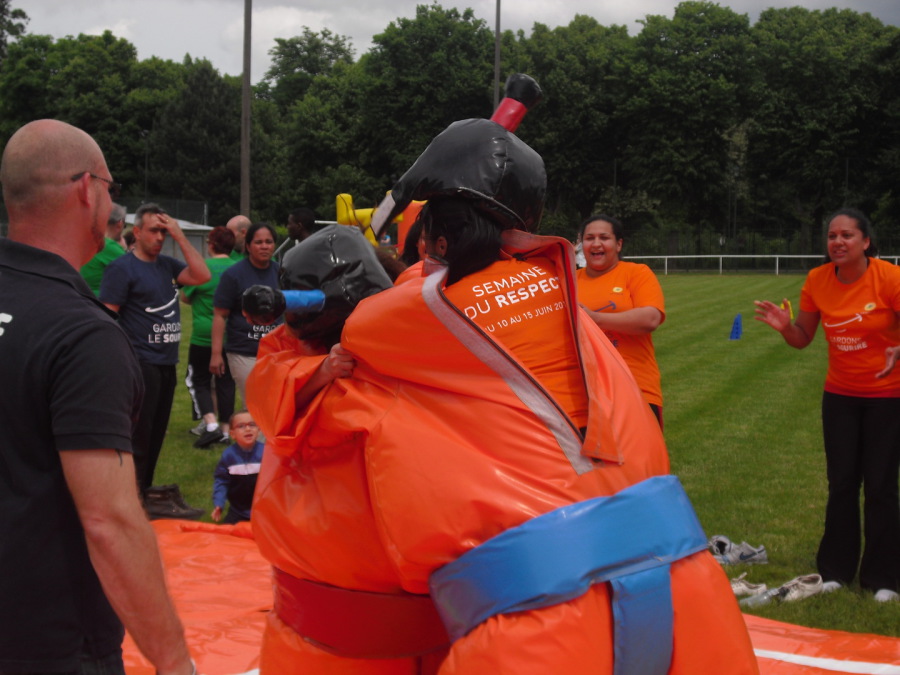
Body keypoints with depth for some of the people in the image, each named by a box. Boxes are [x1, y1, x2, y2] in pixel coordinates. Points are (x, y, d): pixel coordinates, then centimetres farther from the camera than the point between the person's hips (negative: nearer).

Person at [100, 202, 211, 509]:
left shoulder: (167, 265, 12)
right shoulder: (122, 268, -8)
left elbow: (202, 276, -2)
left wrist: (180, 236, -3)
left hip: (166, 364, 7)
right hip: (140, 365, -7)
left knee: (155, 434, 14)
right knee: (138, 437, -5)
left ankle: (145, 495, 25)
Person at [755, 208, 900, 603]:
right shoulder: (818, 280, -7)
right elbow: (803, 339, 1)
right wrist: (784, 325, -19)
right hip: (839, 395, 3)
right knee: (841, 483, 7)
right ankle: (836, 569, 19)